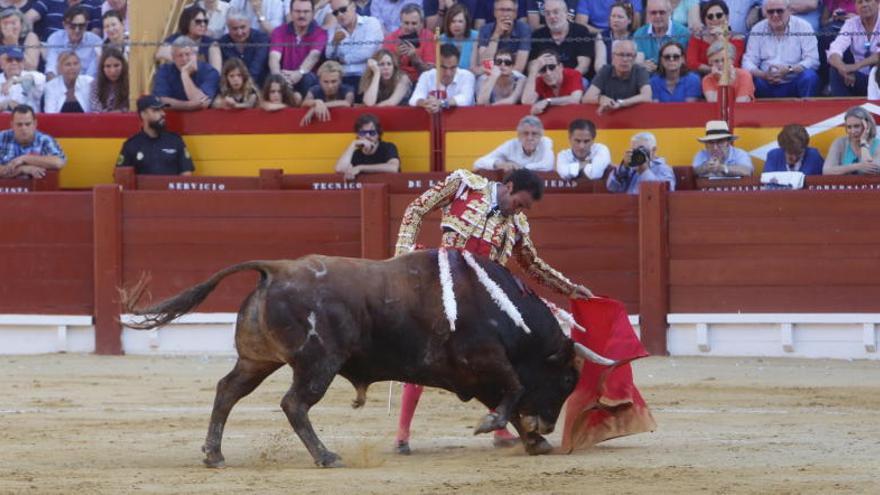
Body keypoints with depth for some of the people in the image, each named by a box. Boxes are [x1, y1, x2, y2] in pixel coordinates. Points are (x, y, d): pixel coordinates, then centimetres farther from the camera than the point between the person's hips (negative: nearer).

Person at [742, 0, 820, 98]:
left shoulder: (803, 27, -2)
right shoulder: (758, 30, 6)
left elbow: (812, 61, -9)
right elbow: (748, 61, 2)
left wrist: (789, 70, -25)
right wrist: (764, 75, -20)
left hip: (794, 85, -1)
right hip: (767, 88, 1)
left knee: (809, 76, -32)